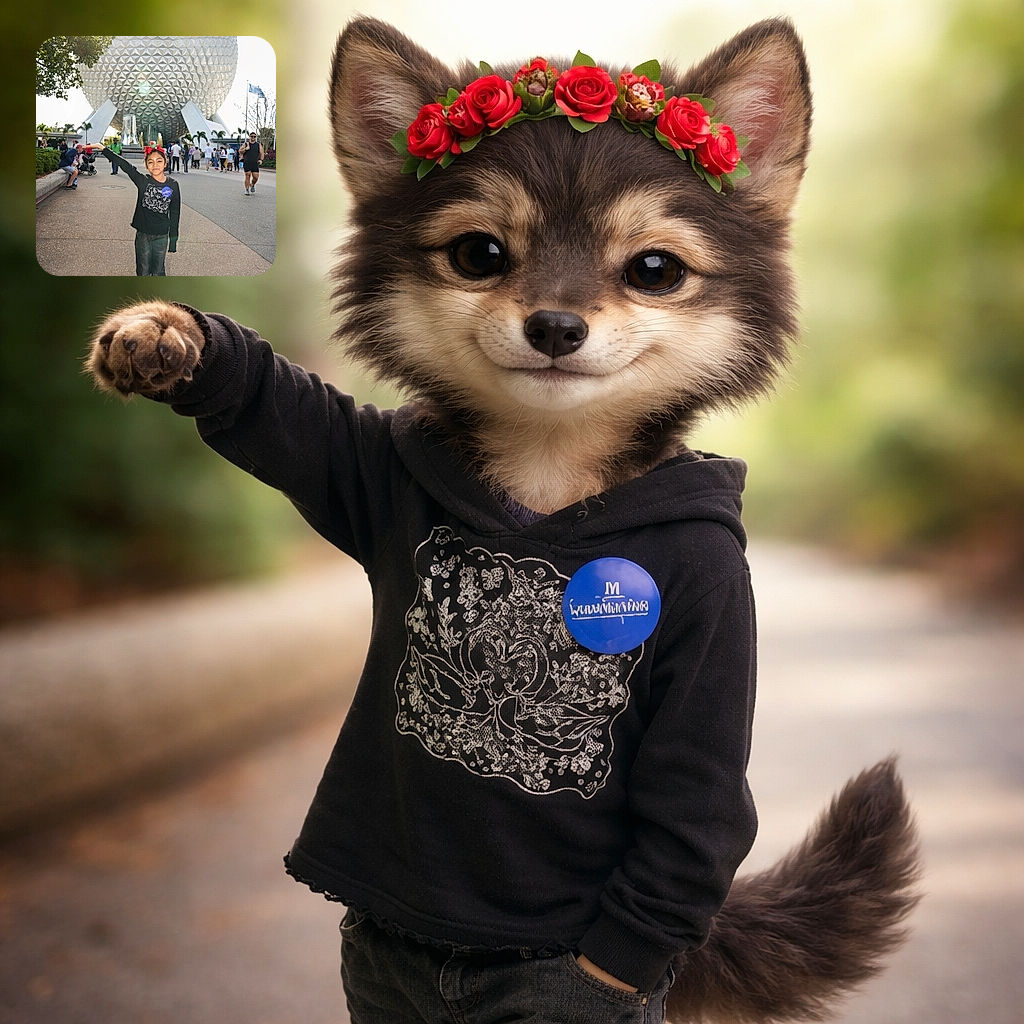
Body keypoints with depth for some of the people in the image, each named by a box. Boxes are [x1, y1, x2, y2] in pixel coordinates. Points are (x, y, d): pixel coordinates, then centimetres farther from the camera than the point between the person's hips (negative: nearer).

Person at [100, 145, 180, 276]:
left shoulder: (172, 185, -4)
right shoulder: (143, 181, -7)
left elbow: (175, 214, 1)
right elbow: (124, 165, -15)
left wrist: (173, 239, 3)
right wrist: (103, 149, -23)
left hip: (162, 236, 0)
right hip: (142, 235, 0)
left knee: (159, 272, 10)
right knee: (143, 272, 10)